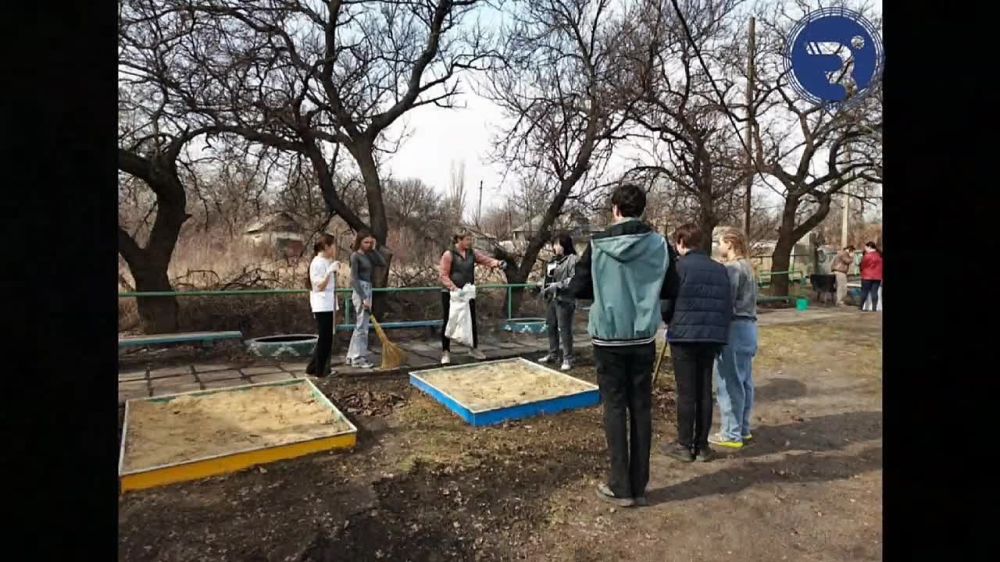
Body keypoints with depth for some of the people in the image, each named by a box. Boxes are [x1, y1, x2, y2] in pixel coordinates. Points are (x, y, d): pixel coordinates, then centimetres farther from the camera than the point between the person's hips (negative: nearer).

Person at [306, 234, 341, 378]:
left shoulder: (327, 262, 13)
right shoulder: (317, 263, -14)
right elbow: (319, 286, -20)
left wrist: (334, 270, 12)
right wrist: (330, 271, -24)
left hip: (329, 305, 9)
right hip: (322, 306, -9)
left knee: (327, 338, 13)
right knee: (324, 338, -2)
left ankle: (314, 367, 22)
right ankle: (319, 370, 8)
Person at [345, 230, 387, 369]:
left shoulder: (368, 255, 13)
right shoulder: (355, 256, -10)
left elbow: (383, 264, 3)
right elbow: (354, 279, -15)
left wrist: (374, 249, 1)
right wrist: (363, 298, -20)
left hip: (368, 290, 9)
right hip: (360, 291, -9)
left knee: (360, 325, 13)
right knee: (362, 326, -4)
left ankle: (352, 356, 22)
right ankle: (359, 358, 5)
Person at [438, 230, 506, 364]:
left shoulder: (473, 253, 5)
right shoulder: (449, 254, -10)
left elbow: (486, 259, -3)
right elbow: (444, 275, -13)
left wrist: (497, 263, -23)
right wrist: (453, 287, -25)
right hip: (450, 294, -5)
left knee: (472, 321, 12)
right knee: (448, 322, 3)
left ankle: (474, 348, 28)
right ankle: (446, 352, 15)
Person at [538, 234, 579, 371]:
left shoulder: (573, 259, -9)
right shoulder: (552, 260, 17)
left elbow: (574, 280, -19)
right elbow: (547, 277, 23)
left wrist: (557, 286, -23)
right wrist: (544, 290, 8)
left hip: (565, 300, -8)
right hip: (551, 299, 9)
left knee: (565, 329, -6)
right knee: (551, 327, 15)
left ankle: (568, 359, 3)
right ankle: (553, 355, 28)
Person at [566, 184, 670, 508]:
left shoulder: (599, 245, -10)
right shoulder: (659, 244, -3)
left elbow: (576, 289, -5)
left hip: (608, 338, -2)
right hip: (643, 338, 2)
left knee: (615, 408, 7)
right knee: (641, 409, 10)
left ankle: (620, 487, 13)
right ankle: (639, 486, 19)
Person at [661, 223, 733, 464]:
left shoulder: (678, 267, -8)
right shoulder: (720, 269, 8)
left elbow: (666, 304, -8)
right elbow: (728, 306, 9)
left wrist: (671, 321, 13)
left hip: (684, 336, -5)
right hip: (711, 337, 5)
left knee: (686, 393, 3)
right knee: (705, 391, 11)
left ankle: (684, 445, 12)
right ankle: (702, 445, 19)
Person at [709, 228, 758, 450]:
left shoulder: (732, 268, -15)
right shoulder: (747, 266, 15)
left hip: (734, 327, -10)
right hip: (748, 326, 10)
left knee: (730, 382, -3)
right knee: (744, 380, 15)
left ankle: (731, 434, 4)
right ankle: (743, 429, 24)